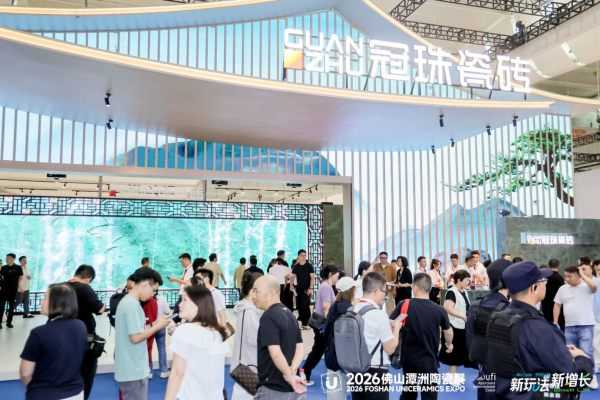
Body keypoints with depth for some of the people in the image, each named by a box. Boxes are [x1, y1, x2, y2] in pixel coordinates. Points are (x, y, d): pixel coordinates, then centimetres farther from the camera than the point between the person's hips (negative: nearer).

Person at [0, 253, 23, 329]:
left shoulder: (18, 267, -3)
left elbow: (21, 278, 5)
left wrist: (15, 283, 9)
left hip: (13, 289, -2)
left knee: (11, 306, 5)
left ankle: (9, 322, 13)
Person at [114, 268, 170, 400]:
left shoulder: (127, 301, 10)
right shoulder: (132, 305, -21)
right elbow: (135, 338, -23)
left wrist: (154, 324, 6)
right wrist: (158, 326, -12)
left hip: (129, 369, 10)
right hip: (134, 371, -10)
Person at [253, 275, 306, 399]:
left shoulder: (268, 317, -17)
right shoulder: (289, 313, 10)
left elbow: (276, 353, -25)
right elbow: (300, 347, 9)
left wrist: (289, 376, -14)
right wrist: (292, 369, -6)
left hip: (272, 390, -8)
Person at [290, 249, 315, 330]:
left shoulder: (309, 266, -3)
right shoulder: (296, 267, 7)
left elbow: (312, 277, -5)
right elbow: (293, 276, 12)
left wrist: (310, 288, -14)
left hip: (306, 289, -5)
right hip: (298, 289, 5)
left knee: (305, 306, -11)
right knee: (299, 307, 6)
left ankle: (307, 324, -2)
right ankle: (303, 323, 15)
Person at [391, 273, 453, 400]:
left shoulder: (404, 305, -13)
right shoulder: (439, 310, -11)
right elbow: (448, 333, 6)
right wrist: (449, 344, 27)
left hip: (408, 358, 2)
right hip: (429, 360, -2)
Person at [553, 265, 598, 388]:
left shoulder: (586, 286, -6)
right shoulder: (563, 288, 7)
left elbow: (594, 286, -31)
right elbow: (557, 305, 12)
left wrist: (582, 275, -18)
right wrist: (555, 323, 7)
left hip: (586, 325, -4)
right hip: (569, 326, 5)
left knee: (586, 352, -9)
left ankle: (592, 377, 7)